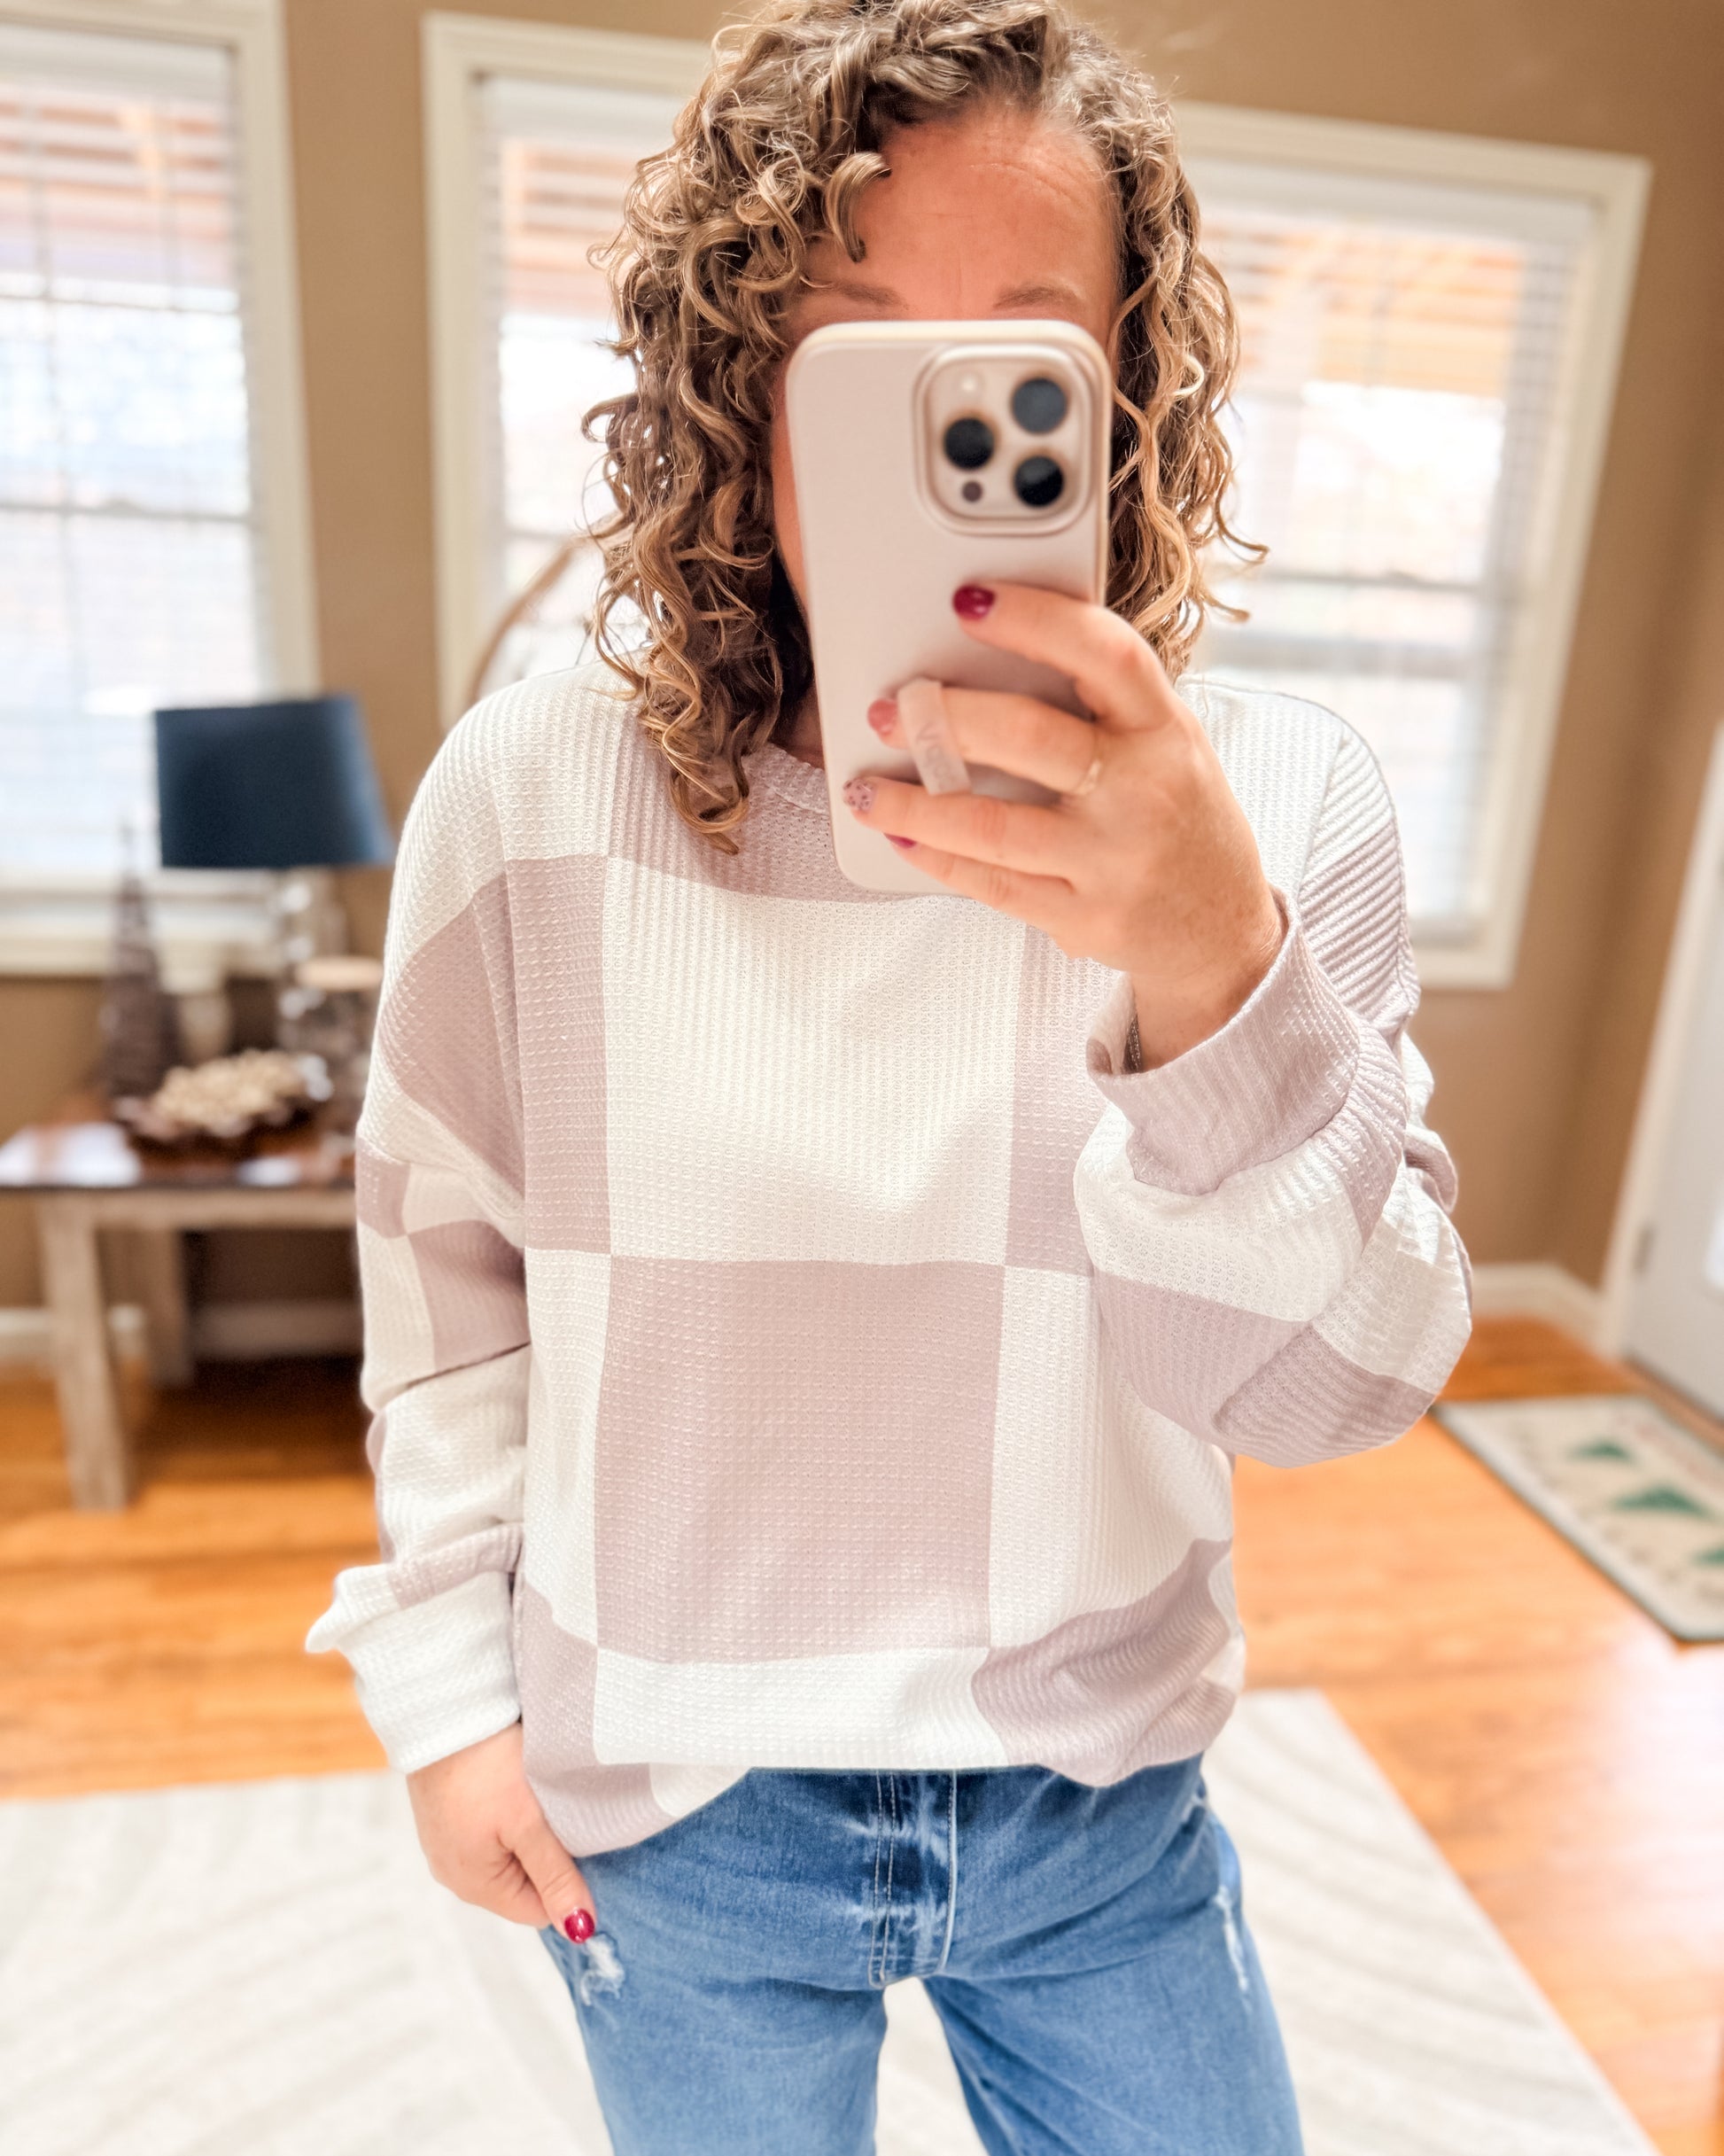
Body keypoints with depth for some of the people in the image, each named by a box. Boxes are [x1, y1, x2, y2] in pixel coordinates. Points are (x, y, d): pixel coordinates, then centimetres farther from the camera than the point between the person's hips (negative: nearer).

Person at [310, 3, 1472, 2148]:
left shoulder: (1276, 802, -14)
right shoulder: (531, 794, -15)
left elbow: (1344, 1382, -18)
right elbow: (447, 1267, -3)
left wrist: (1219, 978, -37)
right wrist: (450, 1683, 2)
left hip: (1105, 1799, 1)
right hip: (675, 1812, 0)